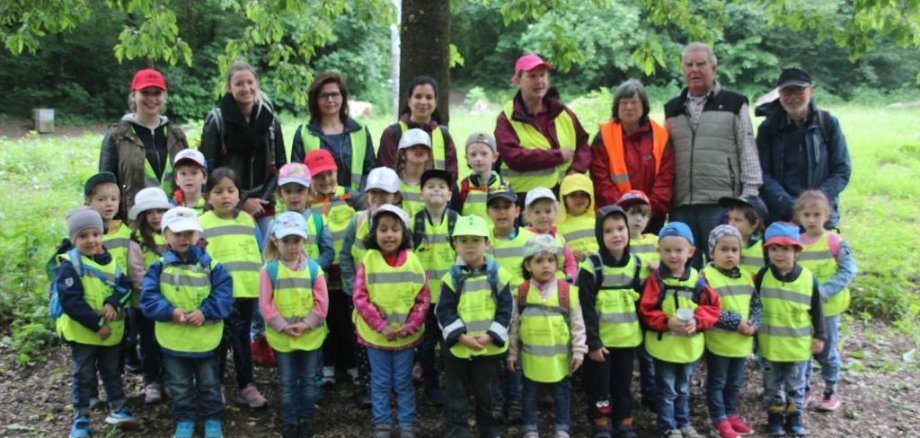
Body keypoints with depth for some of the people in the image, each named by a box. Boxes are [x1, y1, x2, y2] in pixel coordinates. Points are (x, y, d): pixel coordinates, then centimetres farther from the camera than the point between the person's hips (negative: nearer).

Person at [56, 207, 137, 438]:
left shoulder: (110, 260, 3)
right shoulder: (69, 264, -15)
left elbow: (125, 285, -1)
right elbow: (70, 301, -21)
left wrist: (113, 303, -23)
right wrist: (97, 324, -22)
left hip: (112, 330, 4)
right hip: (83, 332, -4)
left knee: (112, 372, 17)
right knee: (83, 376, 7)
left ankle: (118, 410, 29)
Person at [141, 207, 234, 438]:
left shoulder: (211, 265, -6)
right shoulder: (159, 266, -4)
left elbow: (224, 296, -12)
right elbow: (148, 298, -10)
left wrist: (205, 311, -25)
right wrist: (171, 312, -25)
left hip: (206, 340, -1)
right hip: (173, 341, 1)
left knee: (209, 385, 15)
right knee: (179, 387, 16)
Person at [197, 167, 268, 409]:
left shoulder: (249, 221, 5)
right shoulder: (201, 224, -5)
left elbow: (259, 255, 9)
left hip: (246, 290, 3)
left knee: (243, 338, 14)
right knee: (221, 340, 8)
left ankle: (247, 386, 24)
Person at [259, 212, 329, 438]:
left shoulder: (313, 268, -4)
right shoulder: (269, 269, -7)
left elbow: (321, 303, -5)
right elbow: (265, 304, -9)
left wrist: (306, 324, -15)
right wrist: (282, 326, -16)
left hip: (310, 335, 1)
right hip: (282, 337, -1)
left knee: (308, 381, 12)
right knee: (287, 383, 11)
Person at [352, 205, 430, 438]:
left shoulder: (413, 261, -5)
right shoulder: (367, 261, -9)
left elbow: (423, 298, -3)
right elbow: (360, 298, -12)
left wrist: (410, 326, -14)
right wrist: (381, 326, -18)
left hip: (406, 335, 1)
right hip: (375, 334, -1)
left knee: (404, 382, 13)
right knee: (380, 382, 13)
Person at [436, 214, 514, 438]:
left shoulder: (498, 274, -4)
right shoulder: (451, 277, -4)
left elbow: (505, 310, -5)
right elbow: (444, 312, -6)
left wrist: (489, 336, -14)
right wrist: (461, 336, -17)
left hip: (489, 346, 0)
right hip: (458, 347, 0)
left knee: (486, 394, 14)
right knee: (457, 395, 9)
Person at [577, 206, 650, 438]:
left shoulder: (636, 264, 3)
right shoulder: (592, 265, -13)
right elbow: (586, 308, -13)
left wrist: (641, 332, 7)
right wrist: (592, 342, -14)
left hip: (627, 338, 4)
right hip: (600, 339, -4)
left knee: (623, 384, 15)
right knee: (599, 386, 6)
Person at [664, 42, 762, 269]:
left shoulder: (734, 105, 6)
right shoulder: (672, 109, 17)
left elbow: (748, 152, 3)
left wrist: (749, 198, -4)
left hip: (721, 205, -3)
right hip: (680, 206, 4)